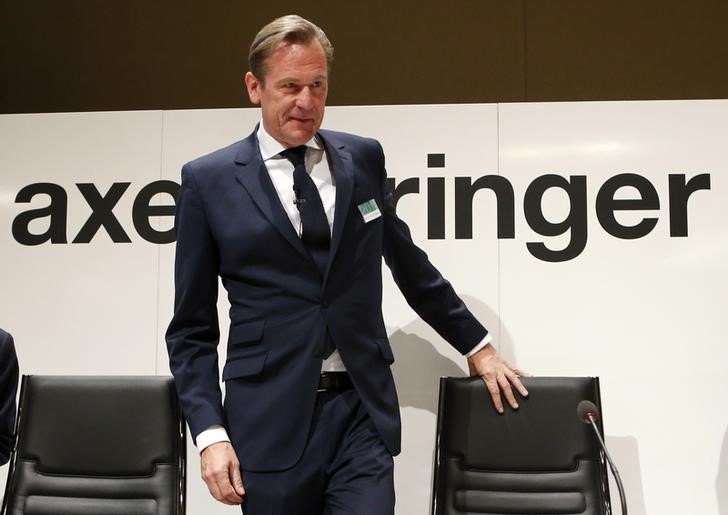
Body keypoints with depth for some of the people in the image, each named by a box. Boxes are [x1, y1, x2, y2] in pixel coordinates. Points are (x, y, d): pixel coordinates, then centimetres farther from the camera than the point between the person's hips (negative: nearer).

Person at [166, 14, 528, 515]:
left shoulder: (364, 158, 8)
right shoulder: (209, 180, 0)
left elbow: (410, 264, 21)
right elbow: (192, 329, 2)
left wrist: (477, 346, 24)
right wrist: (210, 433, -8)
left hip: (363, 413, 2)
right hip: (271, 419, -1)